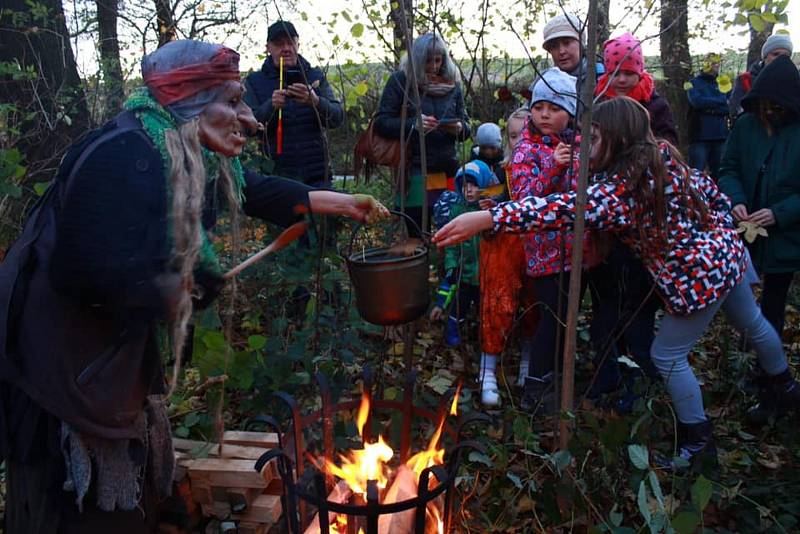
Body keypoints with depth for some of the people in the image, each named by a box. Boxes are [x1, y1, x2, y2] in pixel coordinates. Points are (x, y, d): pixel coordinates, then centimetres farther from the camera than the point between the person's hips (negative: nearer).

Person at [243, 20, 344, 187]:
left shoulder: (316, 76, 11)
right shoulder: (254, 81, 7)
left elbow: (338, 117, 0)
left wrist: (315, 101, -21)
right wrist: (271, 106, -23)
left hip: (316, 174, 1)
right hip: (275, 173, -1)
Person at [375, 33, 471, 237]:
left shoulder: (452, 83, 13)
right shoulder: (401, 80, 2)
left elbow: (466, 127, 17)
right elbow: (381, 122, -2)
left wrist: (458, 128, -7)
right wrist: (412, 124, -18)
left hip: (447, 170, 3)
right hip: (414, 172, -3)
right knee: (418, 235, -2)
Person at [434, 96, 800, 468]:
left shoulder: (619, 189, -29)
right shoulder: (665, 157, -3)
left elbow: (563, 209, -42)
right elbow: (713, 193, 7)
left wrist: (486, 219, -49)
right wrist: (718, 234, 18)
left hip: (698, 276, -10)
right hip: (725, 252, 10)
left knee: (667, 355, 6)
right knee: (752, 324, 30)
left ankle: (697, 438, 23)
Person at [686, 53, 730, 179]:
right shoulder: (694, 83, 3)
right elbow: (697, 101, -16)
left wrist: (711, 108, -12)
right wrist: (722, 102, -8)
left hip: (720, 136, 4)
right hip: (700, 136, -4)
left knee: (719, 173, 8)